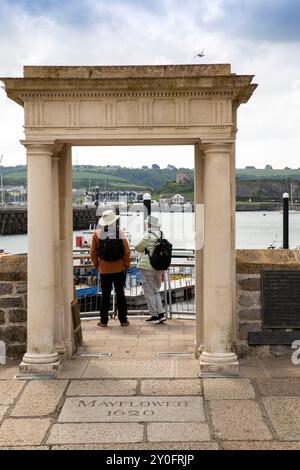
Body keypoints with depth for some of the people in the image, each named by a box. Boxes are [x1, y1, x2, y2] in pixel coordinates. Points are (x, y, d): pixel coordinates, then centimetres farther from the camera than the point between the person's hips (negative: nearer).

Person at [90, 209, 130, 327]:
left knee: (105, 295, 8)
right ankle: (123, 320, 11)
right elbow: (126, 251, -5)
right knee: (120, 294, 8)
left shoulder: (97, 233, -2)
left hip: (104, 270, 1)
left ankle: (103, 320, 10)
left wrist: (96, 266, 13)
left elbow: (93, 253, 2)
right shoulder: (120, 232, -6)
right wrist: (127, 265, 7)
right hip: (119, 269, -1)